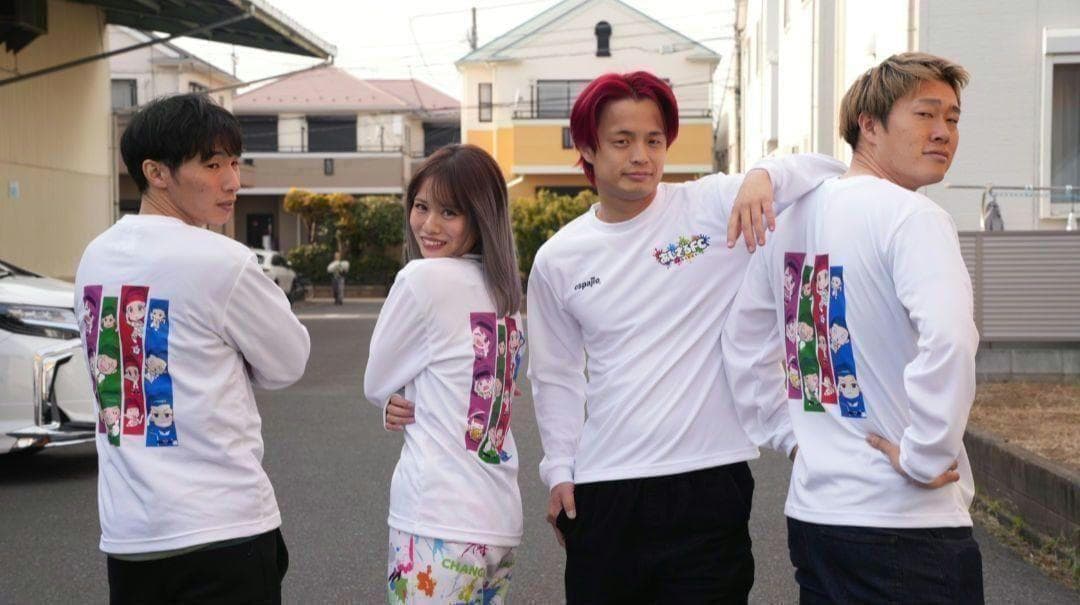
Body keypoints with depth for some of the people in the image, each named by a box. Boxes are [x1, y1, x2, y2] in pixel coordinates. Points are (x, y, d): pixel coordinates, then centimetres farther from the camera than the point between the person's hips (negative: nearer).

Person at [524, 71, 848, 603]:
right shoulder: (558, 259, 5)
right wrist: (559, 471, 8)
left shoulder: (713, 206, -3)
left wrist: (763, 178, -27)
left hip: (709, 481, -2)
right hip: (602, 490, 3)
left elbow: (827, 172, -8)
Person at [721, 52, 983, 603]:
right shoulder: (911, 216, -15)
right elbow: (949, 340, -30)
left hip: (811, 511, 8)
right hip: (906, 526, -7)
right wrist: (924, 456, -19)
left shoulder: (793, 217, 9)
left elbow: (742, 344, 17)